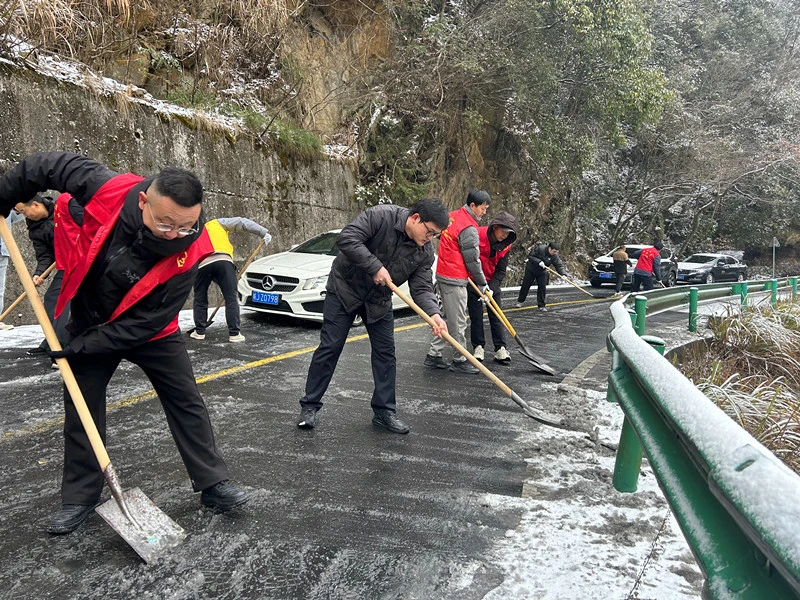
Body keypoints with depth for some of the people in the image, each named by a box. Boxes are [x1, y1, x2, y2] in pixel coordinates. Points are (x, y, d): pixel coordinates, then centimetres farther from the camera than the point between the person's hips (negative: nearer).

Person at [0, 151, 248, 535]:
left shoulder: (188, 253, -32)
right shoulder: (107, 189, -31)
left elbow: (145, 322, -26)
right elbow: (47, 166, -11)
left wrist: (80, 348, -24)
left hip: (149, 331, -1)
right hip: (89, 322, 2)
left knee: (186, 402, -1)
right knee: (81, 412, 8)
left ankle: (213, 484, 12)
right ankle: (79, 499, 24)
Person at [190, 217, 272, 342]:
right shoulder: (217, 223, 28)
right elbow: (241, 222, 16)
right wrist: (264, 233, 13)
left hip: (202, 264, 3)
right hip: (223, 260, -2)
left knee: (200, 299, 19)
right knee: (231, 298, 3)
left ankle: (199, 332, 25)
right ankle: (234, 334, 2)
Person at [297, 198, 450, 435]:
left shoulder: (424, 252, -10)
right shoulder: (381, 216, -24)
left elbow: (421, 288, -12)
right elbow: (347, 239, -32)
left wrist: (434, 314, -31)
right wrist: (375, 267, -33)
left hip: (379, 300, 5)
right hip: (345, 288, -5)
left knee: (385, 353, 3)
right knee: (330, 347, -4)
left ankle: (384, 412, 15)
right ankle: (310, 406, 9)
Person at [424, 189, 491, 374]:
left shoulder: (453, 217, 9)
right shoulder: (469, 229, -17)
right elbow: (473, 260, -13)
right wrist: (482, 284, -1)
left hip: (443, 275, 9)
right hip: (455, 280, -9)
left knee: (448, 318, 17)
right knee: (458, 322, 1)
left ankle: (433, 355, 21)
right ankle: (459, 360, 11)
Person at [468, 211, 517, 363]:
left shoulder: (506, 245, -5)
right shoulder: (478, 235, -19)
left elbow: (500, 271, -6)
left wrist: (491, 288, -19)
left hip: (493, 283, 4)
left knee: (496, 316, 2)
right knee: (476, 315, 1)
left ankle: (500, 348, 5)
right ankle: (478, 347, 12)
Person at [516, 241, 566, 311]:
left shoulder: (555, 256, -16)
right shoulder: (539, 249, -26)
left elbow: (559, 265, -19)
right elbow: (530, 256, -22)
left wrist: (563, 274, -34)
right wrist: (539, 261, -33)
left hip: (542, 272, 3)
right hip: (531, 269, -3)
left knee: (542, 288, -6)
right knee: (525, 285, 6)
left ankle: (542, 305, 5)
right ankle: (520, 301, 26)